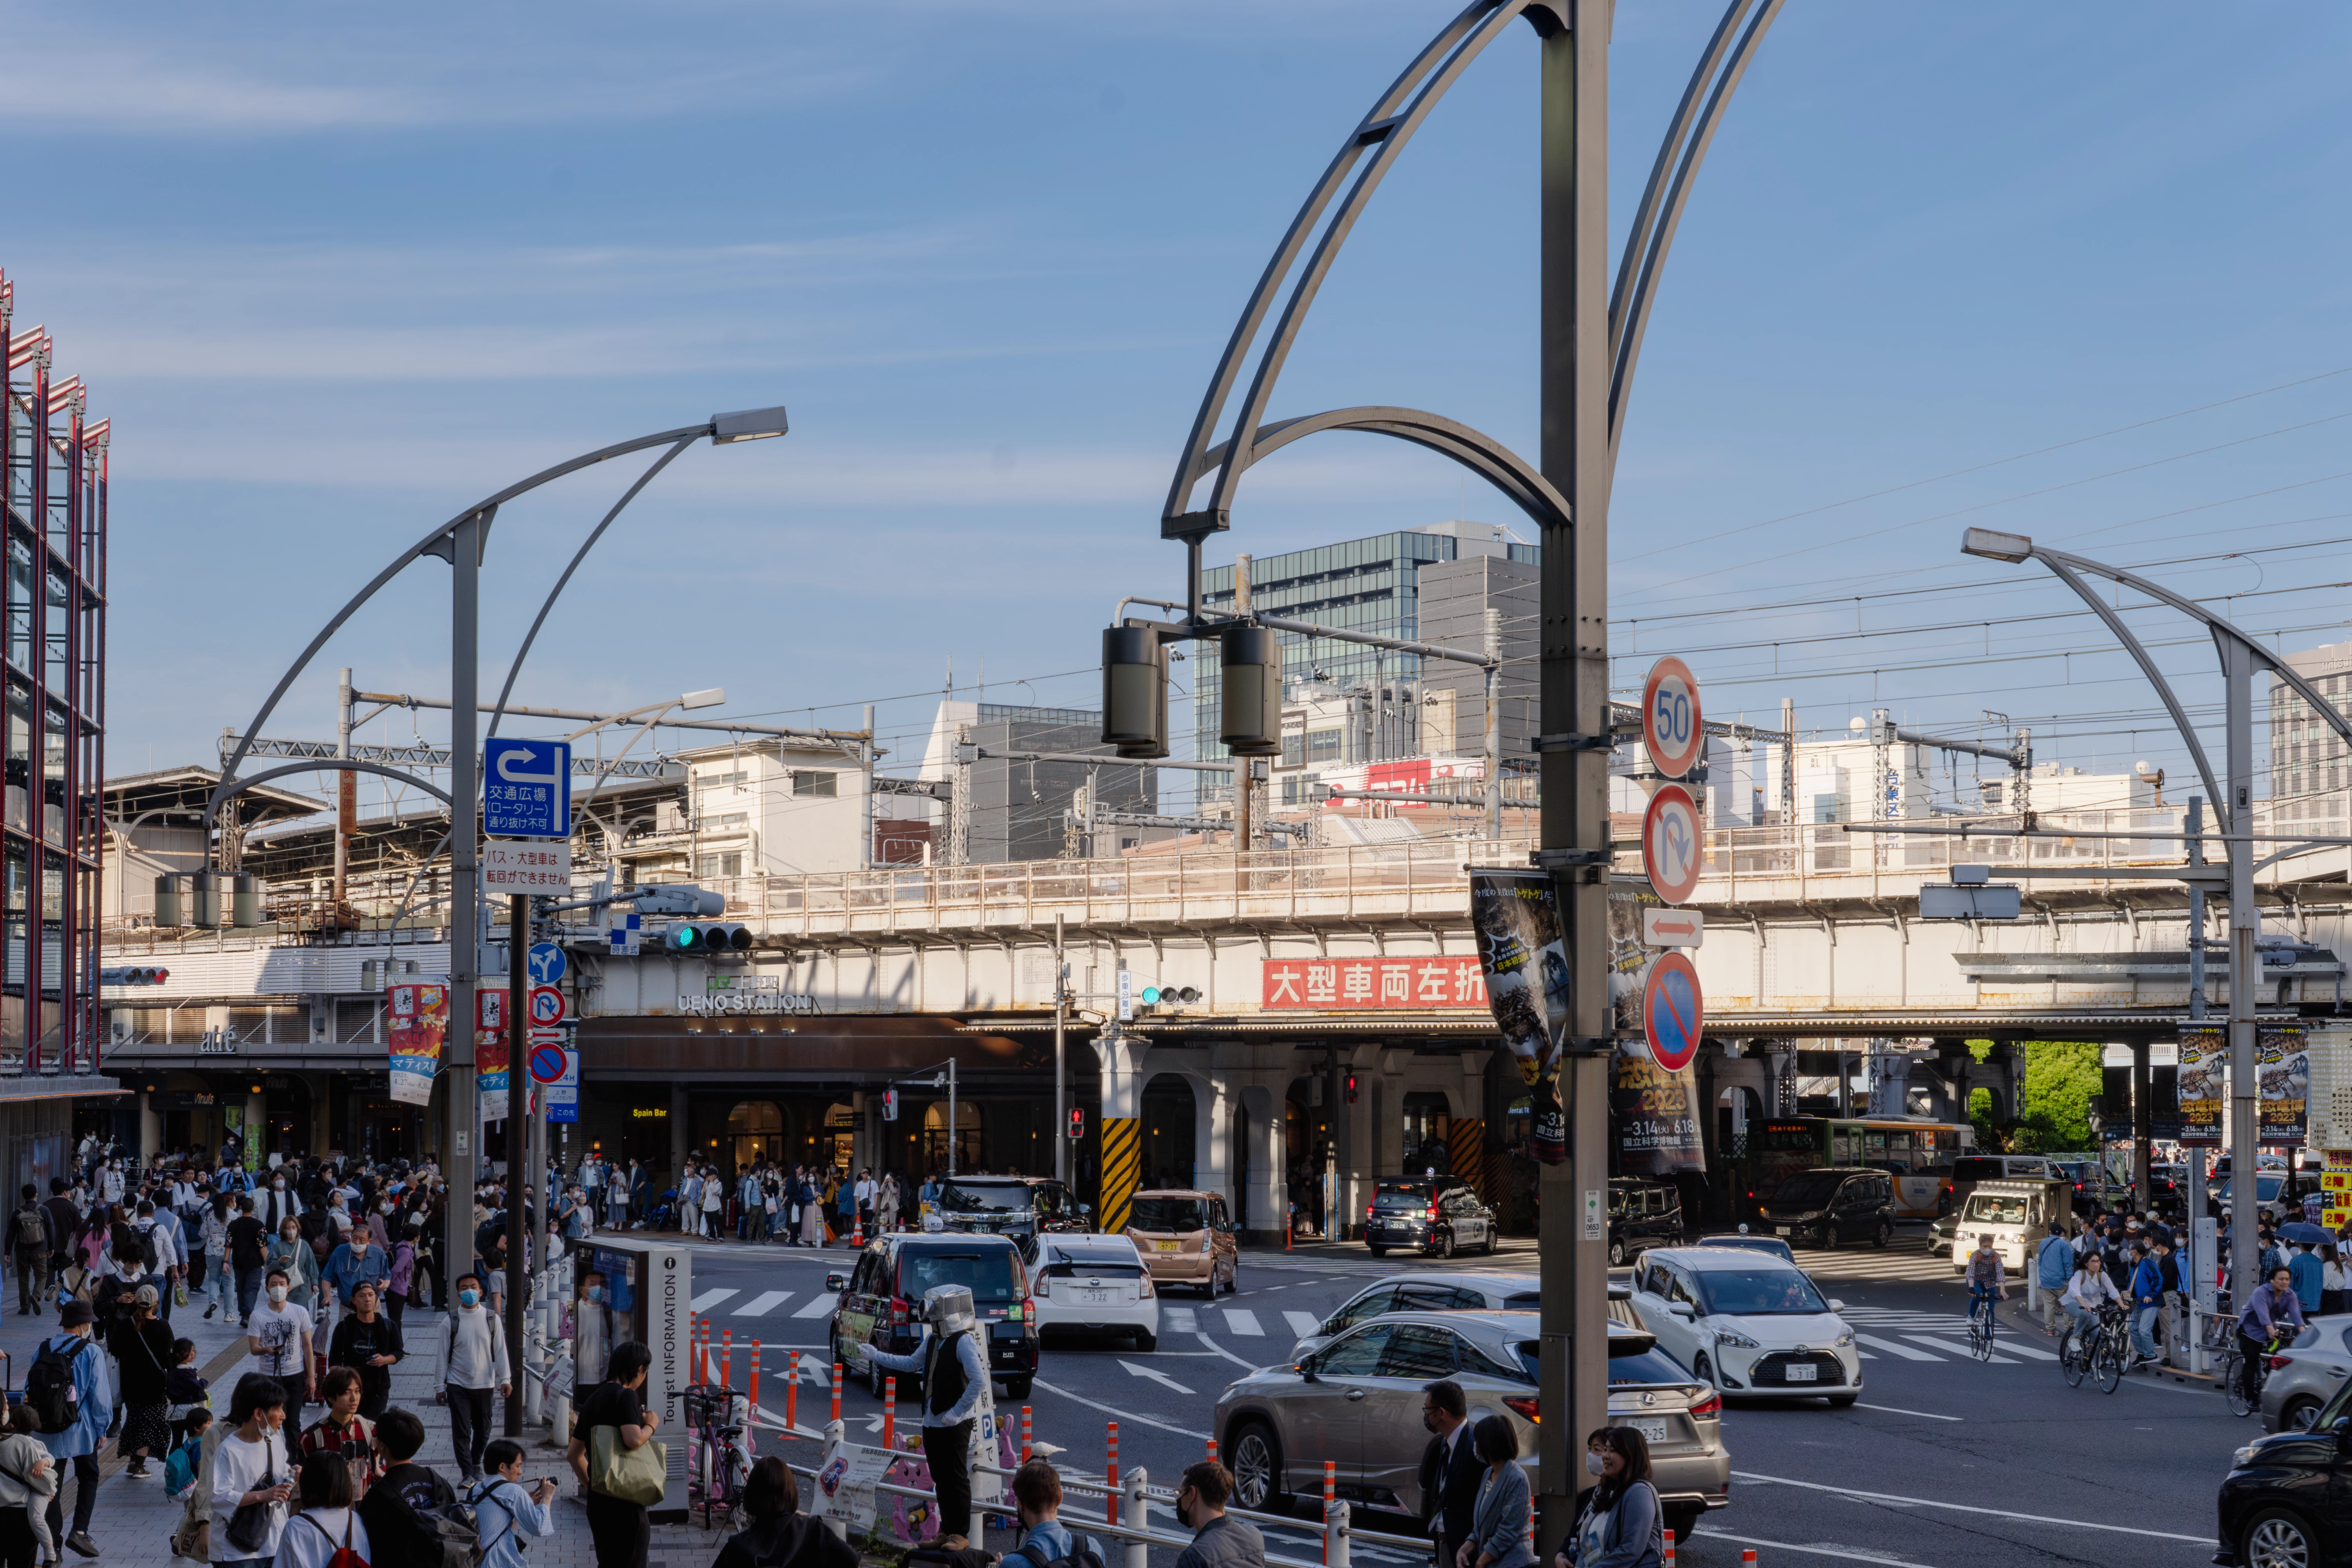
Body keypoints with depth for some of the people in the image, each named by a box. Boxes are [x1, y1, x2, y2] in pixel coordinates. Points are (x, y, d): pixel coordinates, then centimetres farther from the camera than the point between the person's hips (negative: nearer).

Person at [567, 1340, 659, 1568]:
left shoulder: (593, 1398, 16)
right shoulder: (626, 1395, -10)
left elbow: (574, 1454, 21)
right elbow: (633, 1440, -25)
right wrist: (651, 1425, -6)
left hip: (597, 1499, 8)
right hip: (624, 1503, -8)